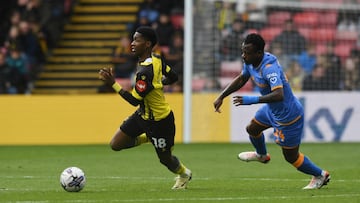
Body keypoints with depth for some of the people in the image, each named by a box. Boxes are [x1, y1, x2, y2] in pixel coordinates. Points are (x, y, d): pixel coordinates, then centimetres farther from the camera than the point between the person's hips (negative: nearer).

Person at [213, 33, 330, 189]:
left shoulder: (270, 68, -36)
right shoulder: (251, 62, -7)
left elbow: (279, 95, -48)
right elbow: (241, 79, 13)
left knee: (291, 157, 5)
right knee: (252, 129, 28)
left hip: (288, 116, -9)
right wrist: (221, 97, 10)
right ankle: (262, 155, 59)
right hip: (271, 109, 9)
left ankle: (320, 175, 28)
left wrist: (252, 100, -51)